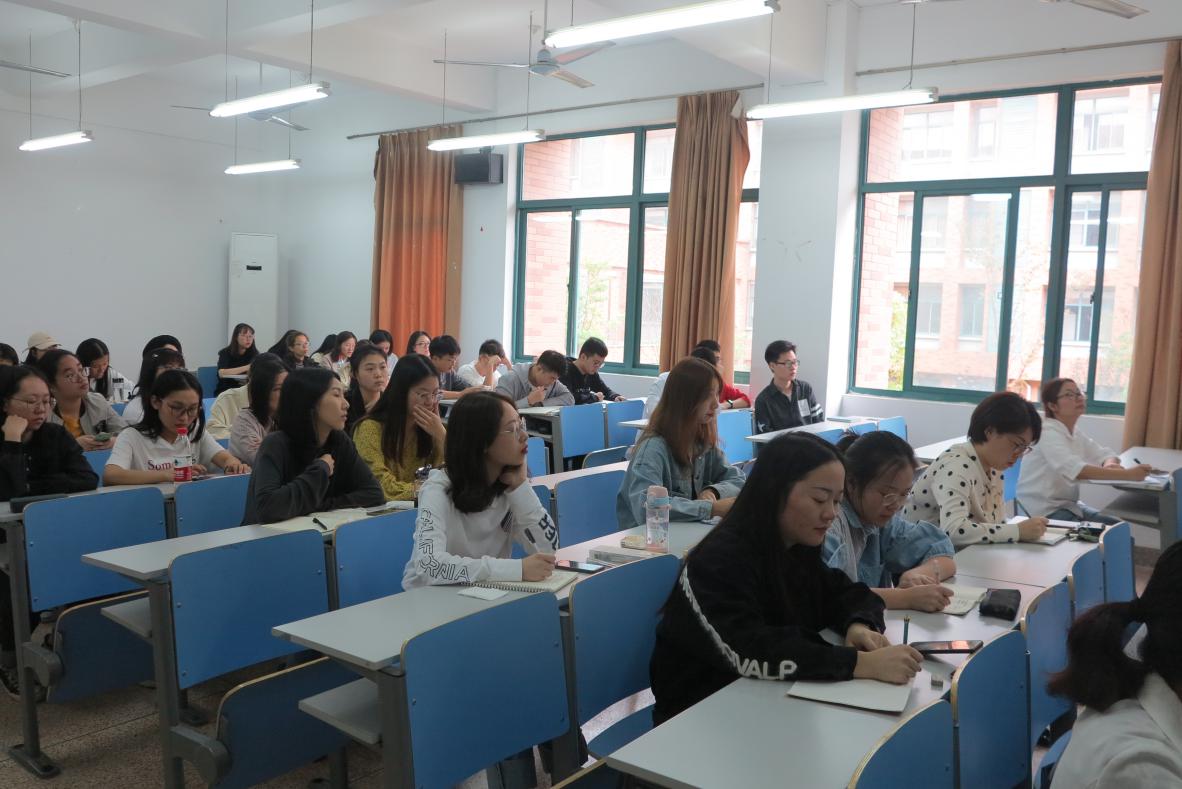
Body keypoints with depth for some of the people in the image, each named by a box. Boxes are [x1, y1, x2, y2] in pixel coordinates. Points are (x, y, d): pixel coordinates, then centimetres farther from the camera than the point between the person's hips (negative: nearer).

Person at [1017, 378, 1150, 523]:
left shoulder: (1076, 433, 10)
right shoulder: (1047, 432, -20)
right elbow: (1076, 470, -34)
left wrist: (1110, 464, -15)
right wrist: (1127, 474, -39)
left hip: (1068, 505, 9)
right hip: (1042, 510, -9)